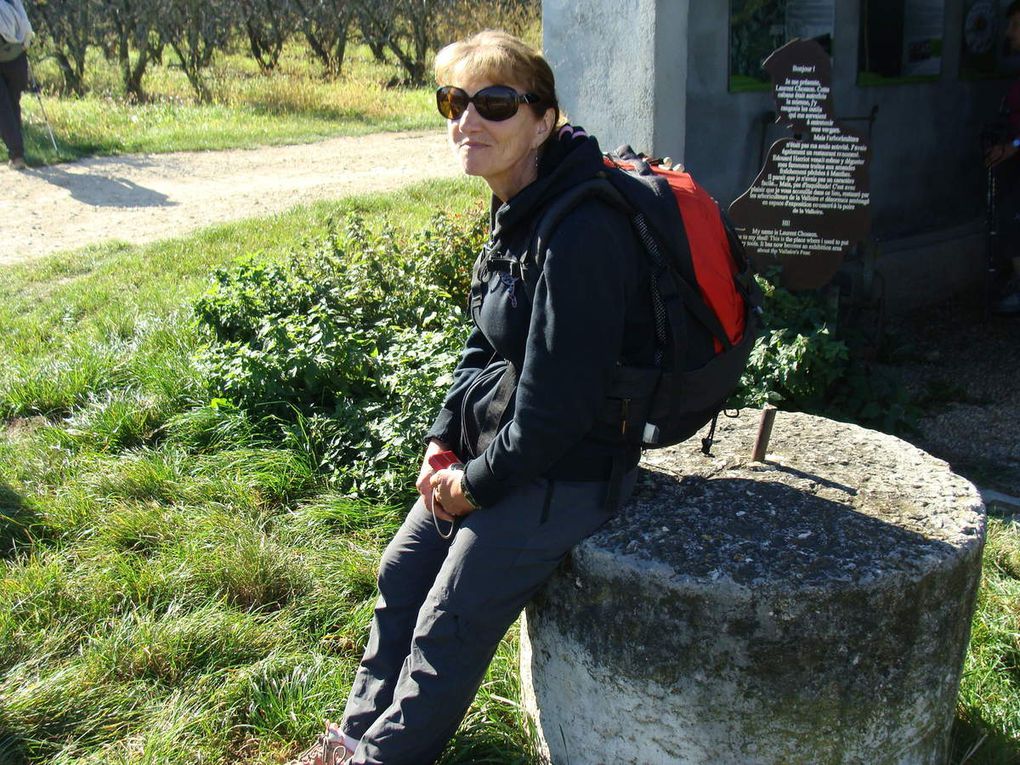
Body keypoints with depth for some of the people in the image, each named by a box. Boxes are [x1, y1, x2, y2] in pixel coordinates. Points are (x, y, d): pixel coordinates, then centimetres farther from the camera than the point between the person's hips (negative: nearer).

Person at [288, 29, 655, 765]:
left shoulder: (579, 234, -28)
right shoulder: (520, 210, 3)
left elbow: (557, 400, -26)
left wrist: (479, 482, -13)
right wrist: (445, 439, 4)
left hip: (559, 474, -9)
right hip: (491, 449, 10)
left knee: (449, 626, 4)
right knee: (402, 572, 19)